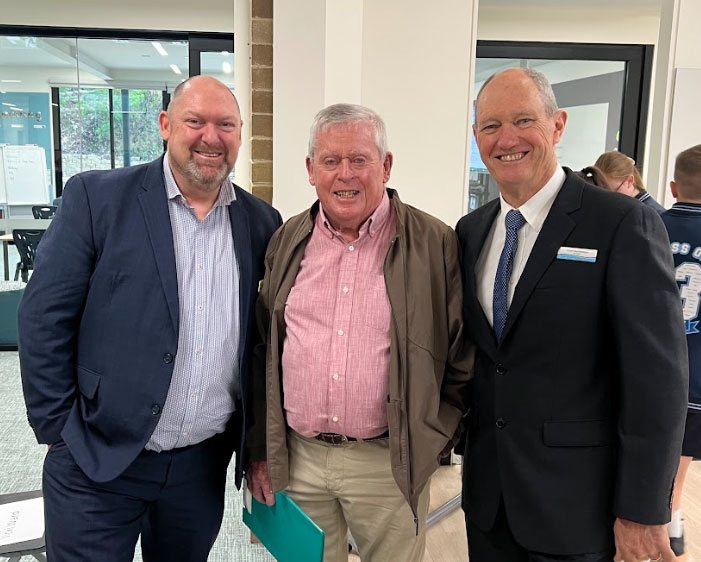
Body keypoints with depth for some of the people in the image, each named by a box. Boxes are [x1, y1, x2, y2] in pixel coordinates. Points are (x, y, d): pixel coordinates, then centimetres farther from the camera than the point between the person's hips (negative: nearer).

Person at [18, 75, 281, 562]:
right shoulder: (96, 197, -8)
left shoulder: (262, 223, 1)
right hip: (98, 464, -3)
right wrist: (60, 429, -7)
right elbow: (44, 319, -7)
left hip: (205, 465, 3)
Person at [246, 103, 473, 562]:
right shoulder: (288, 241, 4)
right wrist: (260, 448, 8)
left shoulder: (435, 244, -7)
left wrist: (431, 443, -5)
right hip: (296, 459, 3)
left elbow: (463, 359, -3)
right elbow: (263, 353, 8)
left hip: (389, 465, -2)